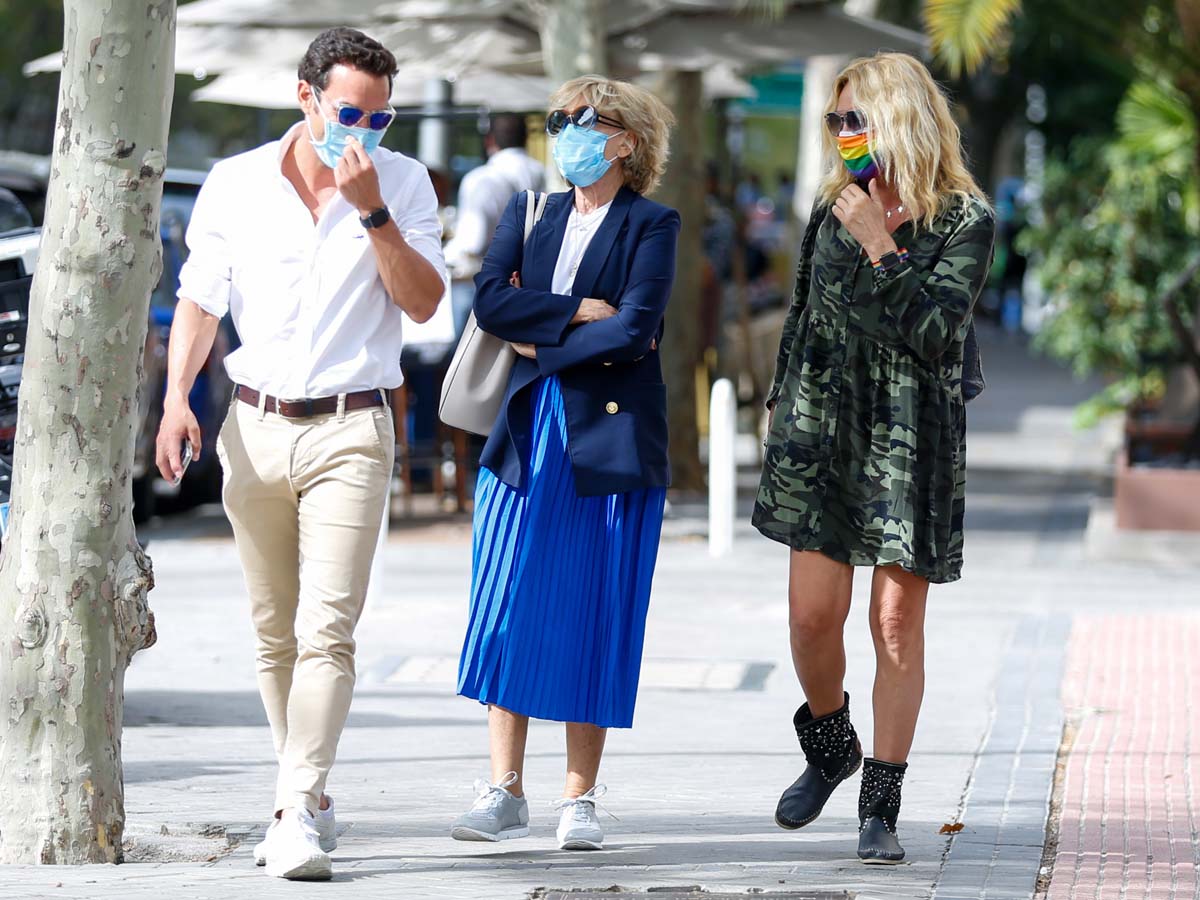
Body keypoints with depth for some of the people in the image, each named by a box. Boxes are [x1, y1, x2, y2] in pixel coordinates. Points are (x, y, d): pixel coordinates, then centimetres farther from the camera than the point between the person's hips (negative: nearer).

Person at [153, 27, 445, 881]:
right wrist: (177, 394, -6)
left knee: (325, 627, -14)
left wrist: (371, 210, -16)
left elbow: (423, 301, -6)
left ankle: (298, 813, -18)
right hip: (256, 426, 3)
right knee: (275, 631, 8)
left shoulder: (404, 183, 1)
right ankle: (312, 798, 20)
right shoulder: (234, 185, 5)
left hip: (350, 433, -3)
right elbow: (200, 299, 8)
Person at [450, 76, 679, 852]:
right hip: (529, 435, 4)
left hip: (611, 439, -4)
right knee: (511, 610, -1)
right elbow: (491, 300, -1)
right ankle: (505, 791, 2)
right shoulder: (530, 215, 15)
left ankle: (580, 798, 3)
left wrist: (540, 343, -6)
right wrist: (581, 312, -10)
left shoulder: (652, 226, 1)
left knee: (595, 616, -2)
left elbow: (636, 328, -12)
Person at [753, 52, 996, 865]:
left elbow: (934, 331, -15)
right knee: (812, 610, -2)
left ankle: (881, 808, 3)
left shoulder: (965, 220, -5)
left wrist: (878, 243, -17)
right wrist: (781, 401, 20)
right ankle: (831, 750, 26)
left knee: (898, 623, -3)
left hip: (911, 434, -4)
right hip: (824, 428, 4)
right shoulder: (834, 206, 10)